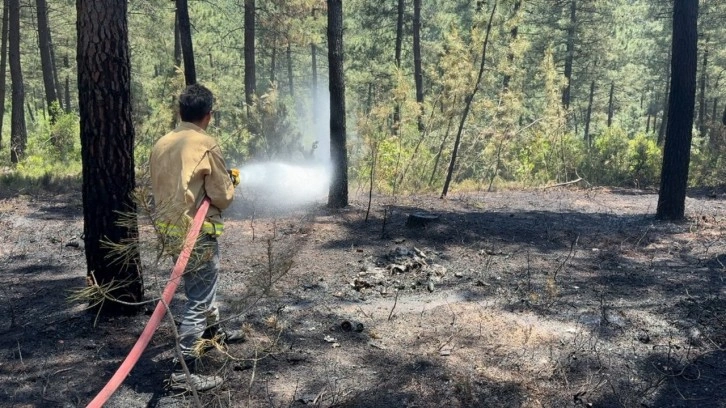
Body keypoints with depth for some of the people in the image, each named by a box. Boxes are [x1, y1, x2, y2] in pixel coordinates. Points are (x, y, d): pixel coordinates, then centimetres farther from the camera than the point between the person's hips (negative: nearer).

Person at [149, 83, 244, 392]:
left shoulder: (161, 144, 6)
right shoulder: (206, 145, -15)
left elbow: (158, 188, 14)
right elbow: (222, 197, -13)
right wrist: (230, 182, 8)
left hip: (168, 229, 8)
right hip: (196, 232, -8)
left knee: (201, 286, 28)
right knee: (198, 300, 1)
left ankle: (214, 332, 48)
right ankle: (183, 372, 4)